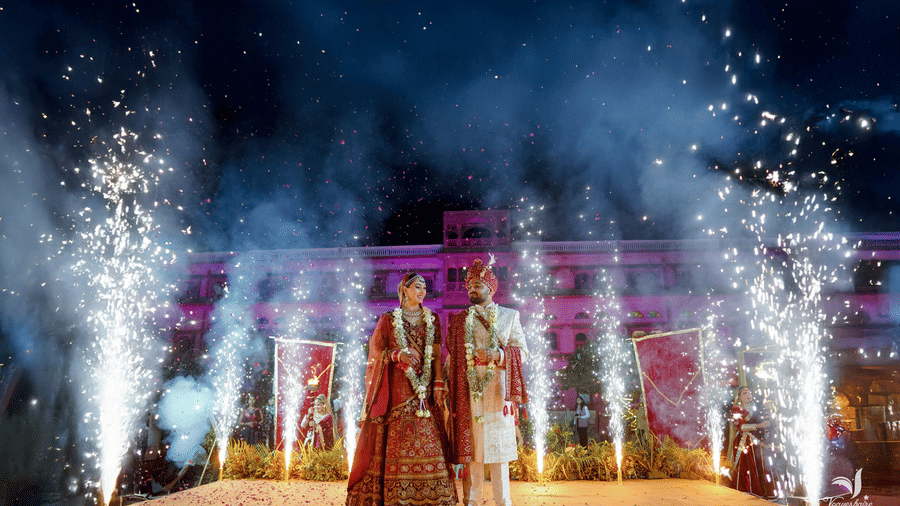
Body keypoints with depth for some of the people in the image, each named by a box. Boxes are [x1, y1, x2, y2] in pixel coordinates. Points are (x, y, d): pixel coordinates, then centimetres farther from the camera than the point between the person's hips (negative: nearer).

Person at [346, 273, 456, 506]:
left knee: (428, 439, -1)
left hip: (425, 388, 2)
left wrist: (439, 384, -4)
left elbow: (437, 355, 7)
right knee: (397, 441, -5)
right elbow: (376, 351, 2)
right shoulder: (389, 319, 6)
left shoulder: (432, 319, 12)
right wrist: (399, 355, -16)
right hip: (397, 386, -2)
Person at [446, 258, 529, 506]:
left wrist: (497, 355, -13)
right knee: (470, 443, 1)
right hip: (468, 391, 1)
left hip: (496, 390, -1)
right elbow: (451, 355, 13)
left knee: (498, 444, -1)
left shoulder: (509, 316, 10)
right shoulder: (458, 320, 14)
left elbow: (522, 351, 4)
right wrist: (447, 385, 2)